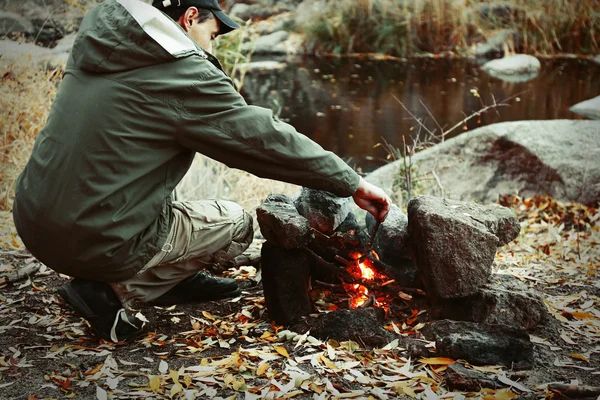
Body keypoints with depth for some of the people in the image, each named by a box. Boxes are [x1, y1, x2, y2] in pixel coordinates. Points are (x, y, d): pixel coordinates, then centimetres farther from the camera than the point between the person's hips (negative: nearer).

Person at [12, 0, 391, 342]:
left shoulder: (96, 43, 8)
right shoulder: (185, 73, -14)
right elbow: (267, 137, -10)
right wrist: (353, 183, -1)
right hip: (99, 243, -8)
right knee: (237, 224, 11)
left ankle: (178, 277, 25)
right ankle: (115, 292, 1)